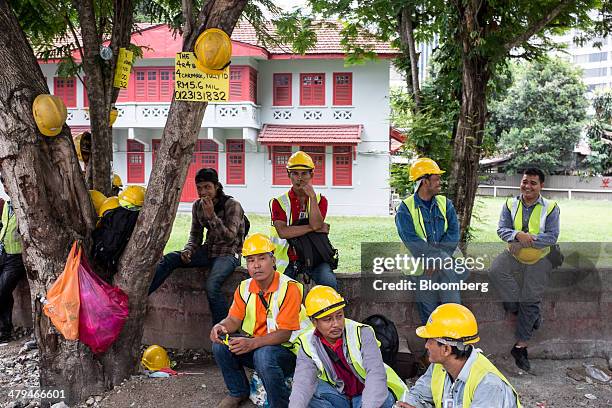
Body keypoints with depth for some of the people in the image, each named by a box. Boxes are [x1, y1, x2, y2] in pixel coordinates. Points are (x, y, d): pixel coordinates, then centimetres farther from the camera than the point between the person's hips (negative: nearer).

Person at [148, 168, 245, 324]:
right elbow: (195, 235, 13)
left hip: (229, 253, -6)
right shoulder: (197, 206, 5)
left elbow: (230, 237, -22)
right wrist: (188, 250, -8)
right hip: (208, 250, 6)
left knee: (212, 284, -33)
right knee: (169, 259, -12)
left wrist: (211, 216, -30)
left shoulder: (232, 205, -14)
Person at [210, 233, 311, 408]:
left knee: (263, 355, -36)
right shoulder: (244, 288, 3)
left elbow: (284, 333, -21)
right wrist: (221, 326, -20)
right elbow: (234, 320, 4)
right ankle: (238, 392, 9)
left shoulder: (289, 288, -18)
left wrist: (253, 343, -34)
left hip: (289, 350, -6)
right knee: (220, 344, -13)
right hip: (255, 346, 7)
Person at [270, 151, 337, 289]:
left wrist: (312, 196, -17)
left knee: (329, 282, -25)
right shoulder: (278, 202, 2)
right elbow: (283, 232, -14)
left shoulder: (320, 200, 8)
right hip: (288, 259, 0)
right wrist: (313, 228, -12)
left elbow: (316, 224, -12)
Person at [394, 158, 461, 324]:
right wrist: (440, 257, -20)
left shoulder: (445, 204, 11)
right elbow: (412, 241, -13)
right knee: (430, 315, 2)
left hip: (446, 265, 3)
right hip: (422, 267, -3)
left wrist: (437, 258, -14)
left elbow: (453, 233, -1)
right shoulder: (405, 209, -3)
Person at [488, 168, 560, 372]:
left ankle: (520, 346, 13)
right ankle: (518, 305, -8)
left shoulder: (551, 208, -6)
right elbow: (501, 229, -6)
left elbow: (552, 236, -13)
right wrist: (518, 235, -27)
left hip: (539, 260, -2)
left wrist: (527, 239, -25)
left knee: (531, 301, 0)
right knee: (496, 270, -30)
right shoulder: (510, 204, 1)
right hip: (514, 254, 2)